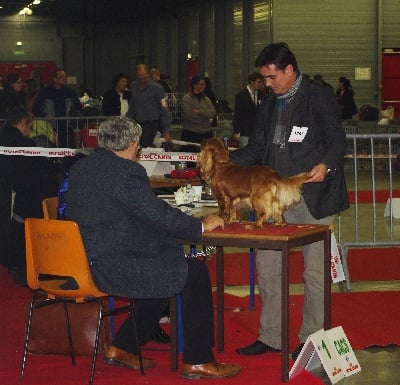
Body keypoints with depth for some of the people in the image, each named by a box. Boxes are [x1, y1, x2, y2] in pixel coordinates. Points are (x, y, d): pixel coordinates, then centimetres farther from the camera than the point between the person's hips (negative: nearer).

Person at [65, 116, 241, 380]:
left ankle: (122, 348, 28)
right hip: (113, 268, -10)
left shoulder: (80, 167, 12)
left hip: (87, 263, 10)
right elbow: (159, 214, -16)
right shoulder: (126, 171, -16)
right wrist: (201, 226, -2)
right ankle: (197, 362, 4)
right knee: (195, 272, -2)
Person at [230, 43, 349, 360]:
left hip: (313, 196, -7)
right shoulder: (270, 104, 15)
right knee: (267, 265, 7)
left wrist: (326, 165, -27)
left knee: (315, 270, 2)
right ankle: (271, 336, 19)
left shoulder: (320, 97, -5)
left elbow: (338, 141, -8)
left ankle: (312, 339, 14)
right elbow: (258, 148, 16)